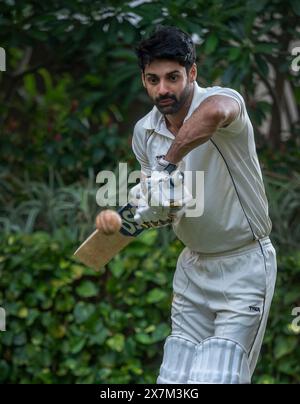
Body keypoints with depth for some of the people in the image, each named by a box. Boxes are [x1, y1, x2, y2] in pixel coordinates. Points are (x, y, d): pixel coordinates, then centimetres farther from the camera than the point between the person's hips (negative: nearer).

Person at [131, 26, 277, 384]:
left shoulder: (224, 99, -20)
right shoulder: (144, 132, 2)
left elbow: (213, 113, -47)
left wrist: (168, 164, -39)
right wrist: (151, 211, -13)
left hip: (244, 265, -6)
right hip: (193, 266, 6)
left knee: (215, 379, -12)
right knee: (174, 380, 5)